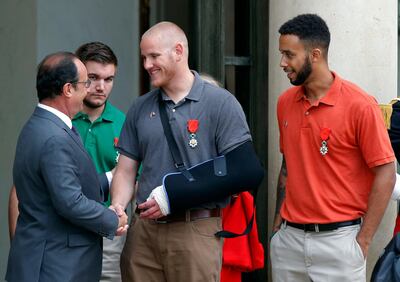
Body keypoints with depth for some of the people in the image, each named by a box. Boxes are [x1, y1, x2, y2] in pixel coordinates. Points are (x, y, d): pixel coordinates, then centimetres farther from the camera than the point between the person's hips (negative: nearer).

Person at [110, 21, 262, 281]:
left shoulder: (221, 103, -3)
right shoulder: (140, 108, 12)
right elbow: (126, 170, 14)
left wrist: (175, 197, -13)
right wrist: (117, 206, -8)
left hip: (196, 230, -4)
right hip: (143, 228, 4)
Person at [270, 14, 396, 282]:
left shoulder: (360, 105, -12)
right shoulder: (285, 103, 5)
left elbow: (385, 174, -10)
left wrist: (363, 242, -11)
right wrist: (278, 221, 10)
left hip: (338, 239, -5)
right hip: (289, 238, 5)